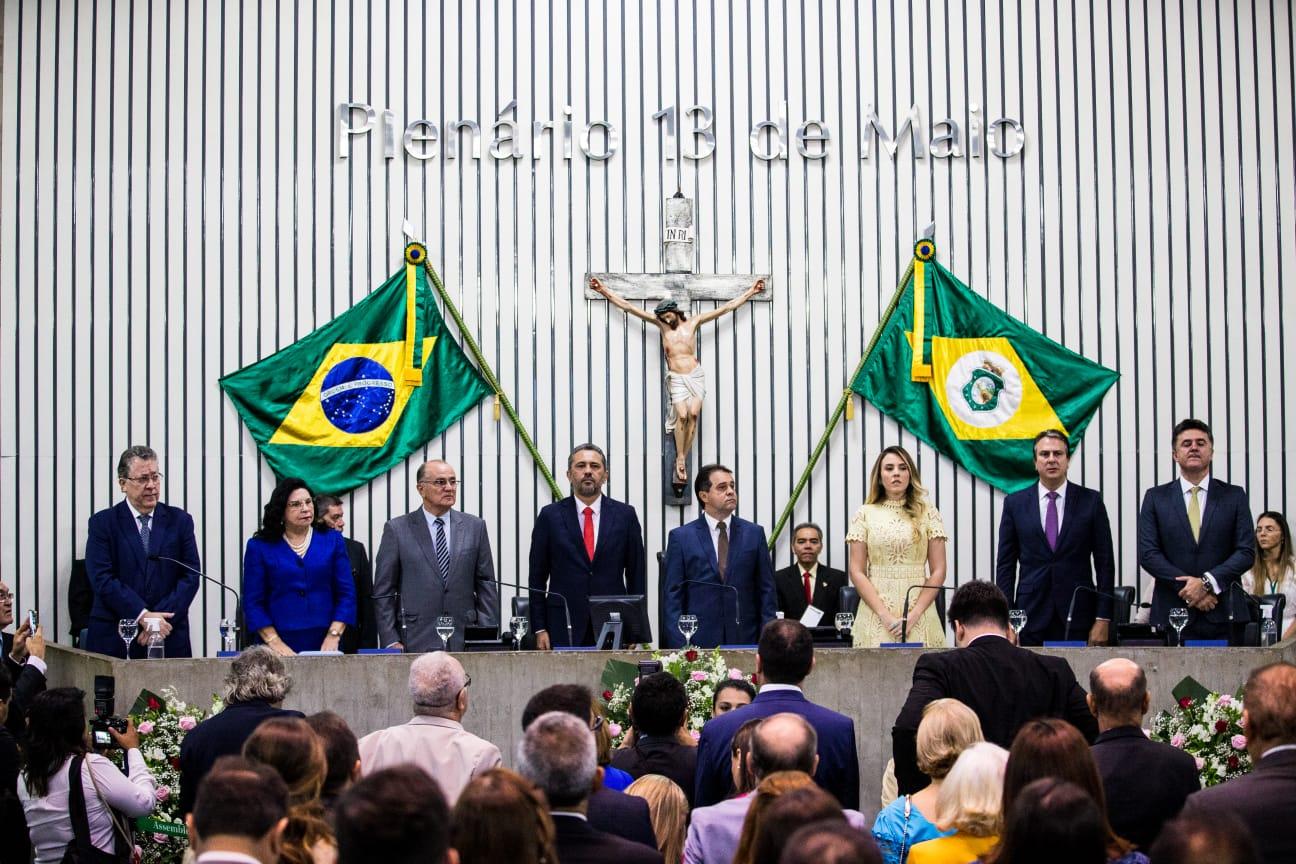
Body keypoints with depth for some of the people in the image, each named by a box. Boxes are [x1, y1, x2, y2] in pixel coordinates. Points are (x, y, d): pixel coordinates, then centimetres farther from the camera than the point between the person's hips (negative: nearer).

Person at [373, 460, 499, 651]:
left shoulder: (474, 527, 9)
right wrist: (391, 642, -5)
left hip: (465, 642, 2)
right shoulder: (397, 529, 2)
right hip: (416, 641, -2)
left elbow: (486, 585, 9)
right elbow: (383, 592, 2)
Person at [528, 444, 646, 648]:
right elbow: (537, 577, 5)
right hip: (564, 629, -1)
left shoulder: (625, 515, 6)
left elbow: (636, 575, 8)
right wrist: (539, 629, -1)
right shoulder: (550, 516, 4)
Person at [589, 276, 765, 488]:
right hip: (676, 379, 0)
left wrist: (751, 292, 12)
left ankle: (683, 460, -15)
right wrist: (604, 291, 6)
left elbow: (727, 307, 12)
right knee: (682, 415, -20)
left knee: (693, 413, -18)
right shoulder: (661, 325, 10)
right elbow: (628, 307, 9)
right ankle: (680, 459, -13)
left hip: (696, 375, 0)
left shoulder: (693, 323, 9)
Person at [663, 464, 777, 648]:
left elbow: (766, 591, 9)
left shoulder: (754, 534, 8)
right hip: (700, 640, -1)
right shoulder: (681, 537, 4)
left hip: (745, 639, 1)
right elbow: (673, 596, 2)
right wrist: (679, 645, -6)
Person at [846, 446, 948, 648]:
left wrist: (914, 615, -8)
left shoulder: (928, 514, 6)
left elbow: (938, 571, 3)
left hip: (919, 612, 0)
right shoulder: (865, 514, 6)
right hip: (875, 613, 0)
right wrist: (885, 616, -8)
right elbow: (856, 572, 2)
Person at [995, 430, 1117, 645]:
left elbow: (1105, 562, 3)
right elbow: (1005, 565, 6)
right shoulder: (1015, 503, 6)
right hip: (1031, 617, 1)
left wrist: (1103, 619, -3)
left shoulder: (1091, 501, 4)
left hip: (1078, 619, 0)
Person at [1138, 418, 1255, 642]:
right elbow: (1148, 554, 0)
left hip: (1223, 617, 0)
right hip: (1172, 614, 0)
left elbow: (1247, 552, 1)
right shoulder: (1156, 497, 8)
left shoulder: (1235, 496, 8)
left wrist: (1207, 582, -12)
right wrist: (1185, 588, -11)